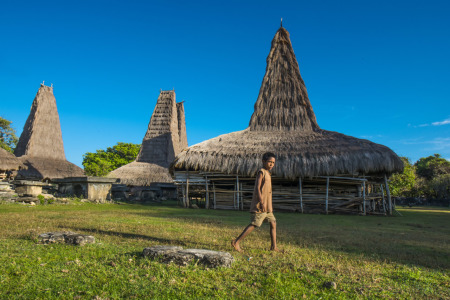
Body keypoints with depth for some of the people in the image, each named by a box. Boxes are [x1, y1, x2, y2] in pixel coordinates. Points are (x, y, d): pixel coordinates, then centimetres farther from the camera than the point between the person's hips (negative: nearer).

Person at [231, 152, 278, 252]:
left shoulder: (267, 173, 18)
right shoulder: (261, 172, -10)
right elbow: (257, 188, -18)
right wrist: (262, 202, -25)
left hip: (267, 206, 9)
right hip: (260, 206, -9)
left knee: (273, 223, 8)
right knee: (254, 224, -9)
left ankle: (274, 247, 14)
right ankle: (236, 242, -4)